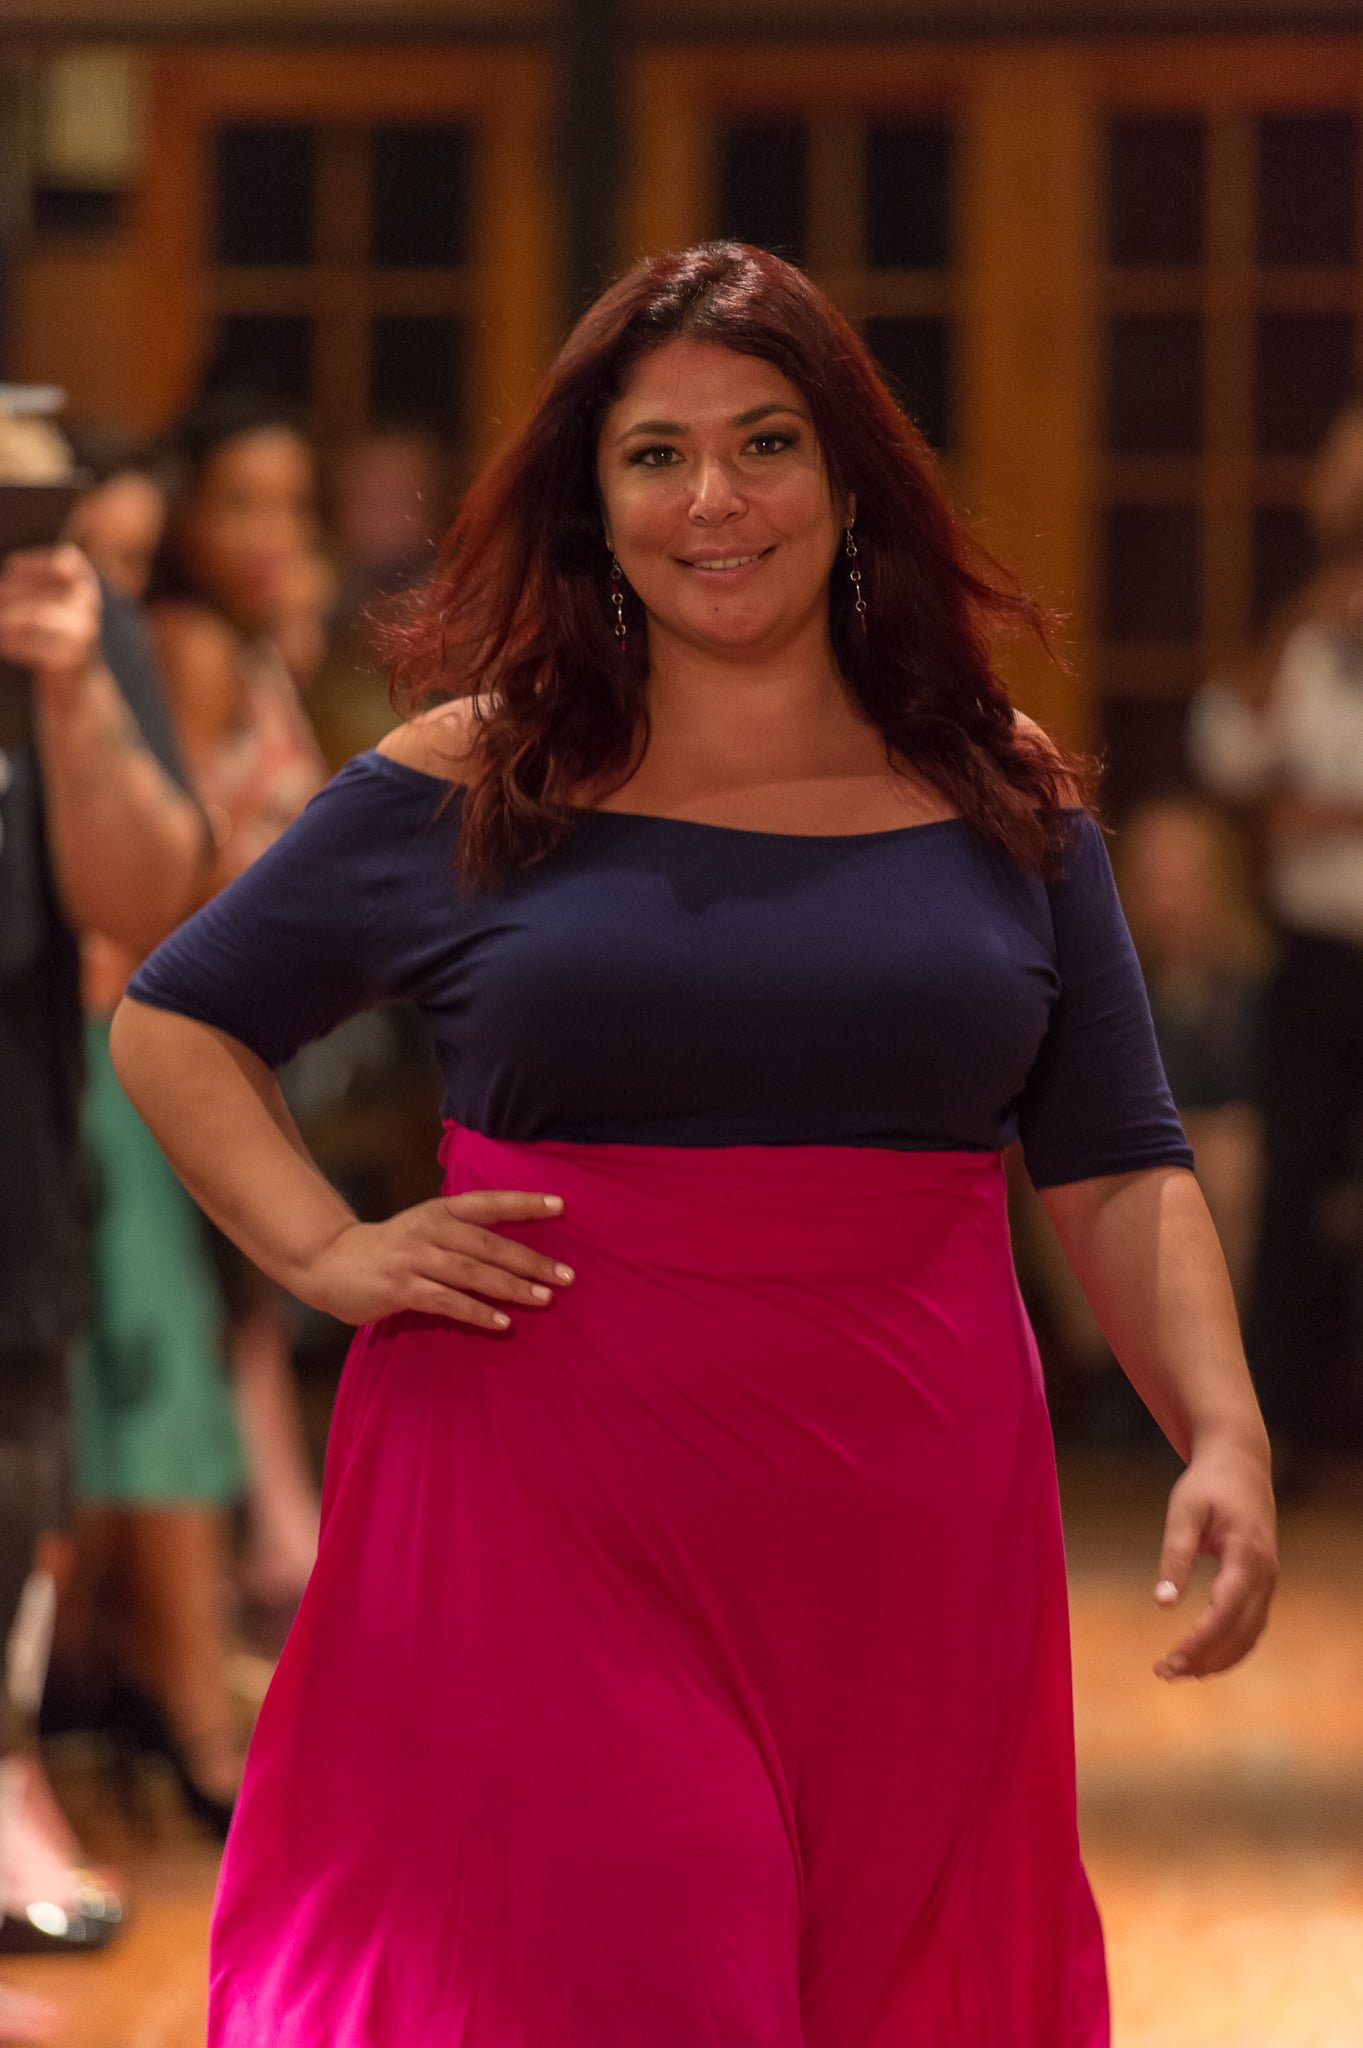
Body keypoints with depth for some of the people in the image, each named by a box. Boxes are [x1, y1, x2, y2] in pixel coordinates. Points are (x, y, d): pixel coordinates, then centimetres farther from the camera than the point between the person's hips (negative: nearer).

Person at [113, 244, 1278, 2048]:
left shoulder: (997, 795, 9)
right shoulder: (473, 781, 4)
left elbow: (1117, 1171, 9)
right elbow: (176, 1022, 13)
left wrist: (1226, 1440, -5)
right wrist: (322, 1249, -3)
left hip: (907, 1532, 2)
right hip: (549, 1513, -2)